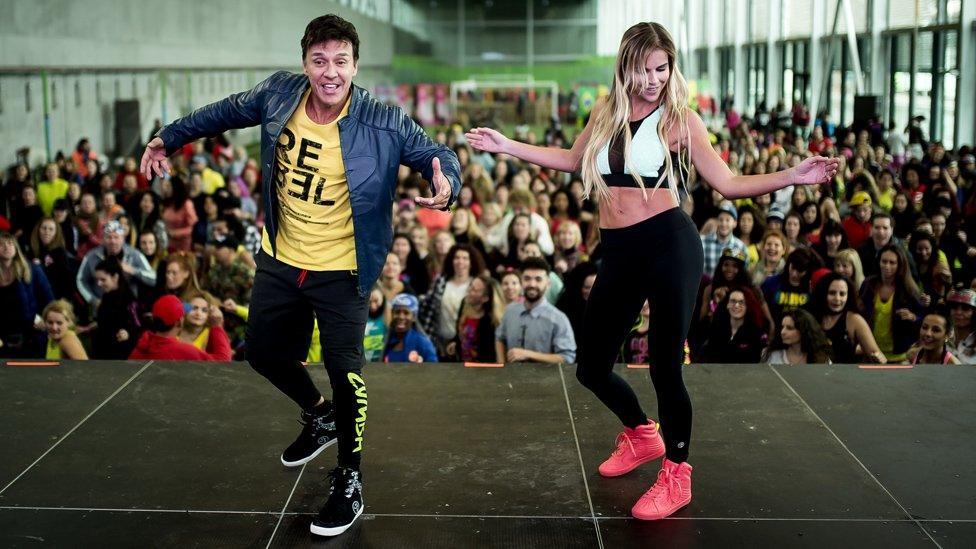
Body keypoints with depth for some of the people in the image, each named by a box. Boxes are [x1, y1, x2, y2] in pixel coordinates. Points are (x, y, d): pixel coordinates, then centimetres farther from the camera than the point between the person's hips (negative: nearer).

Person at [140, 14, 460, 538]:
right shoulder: (280, 93, -8)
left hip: (341, 273, -5)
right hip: (279, 261, 5)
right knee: (262, 352, 19)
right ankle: (319, 416, 48)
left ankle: (349, 482, 18)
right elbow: (229, 110, 11)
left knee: (345, 371, -3)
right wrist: (170, 137, 18)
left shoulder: (384, 123, -19)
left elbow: (438, 153, -11)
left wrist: (446, 183, -35)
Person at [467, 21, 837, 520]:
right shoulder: (605, 113, 11)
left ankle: (676, 475, 18)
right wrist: (506, 146, 25)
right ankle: (641, 435, 39)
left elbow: (728, 184, -1)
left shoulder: (680, 119, -1)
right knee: (591, 367, 9)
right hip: (618, 253, 5)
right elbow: (574, 160, 27)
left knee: (665, 366, -4)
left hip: (668, 243, -5)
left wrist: (792, 175, -15)